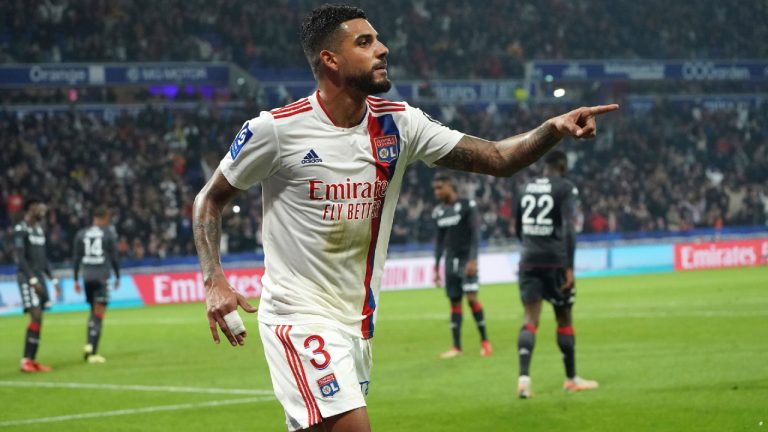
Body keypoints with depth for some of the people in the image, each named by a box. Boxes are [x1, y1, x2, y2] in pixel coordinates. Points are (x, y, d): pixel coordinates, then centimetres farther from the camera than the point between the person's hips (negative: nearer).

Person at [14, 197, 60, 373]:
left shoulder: (39, 229, 17)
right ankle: (26, 360, -15)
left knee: (38, 320, 6)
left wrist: (53, 280, 18)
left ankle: (32, 360, 9)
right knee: (36, 317, -17)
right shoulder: (21, 230, -10)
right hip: (27, 278, -9)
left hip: (39, 277, 9)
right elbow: (20, 258, -16)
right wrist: (33, 279, -22)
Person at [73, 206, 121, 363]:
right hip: (102, 276, -4)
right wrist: (118, 276, 9)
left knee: (94, 312, 20)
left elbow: (77, 258, 8)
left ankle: (89, 344, 7)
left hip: (87, 277, 4)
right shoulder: (109, 233, -2)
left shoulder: (81, 234, 8)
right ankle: (93, 353, -9)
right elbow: (114, 257, -2)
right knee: (99, 314, -3)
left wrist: (76, 280, 13)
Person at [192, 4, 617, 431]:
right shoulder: (276, 128, -11)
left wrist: (554, 128, -14)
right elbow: (210, 199, 1)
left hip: (357, 322, 6)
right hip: (299, 313, -6)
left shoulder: (398, 123, 3)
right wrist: (214, 281, -13)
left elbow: (497, 159, 4)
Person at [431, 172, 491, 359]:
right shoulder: (439, 211, 10)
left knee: (471, 298, -14)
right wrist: (436, 266, 14)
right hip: (450, 260, 6)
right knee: (454, 302, 4)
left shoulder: (467, 205, -8)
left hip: (466, 258, -6)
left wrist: (472, 260, -18)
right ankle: (456, 347, 6)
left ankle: (484, 341, -3)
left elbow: (475, 234, -11)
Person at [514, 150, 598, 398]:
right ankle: (571, 379, 22)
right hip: (556, 261, -4)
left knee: (530, 319, -4)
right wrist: (569, 267, -17)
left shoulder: (527, 188, 13)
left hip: (529, 260, 4)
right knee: (564, 319, 11)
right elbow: (569, 228, -15)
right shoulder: (566, 189, -4)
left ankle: (524, 376, -24)